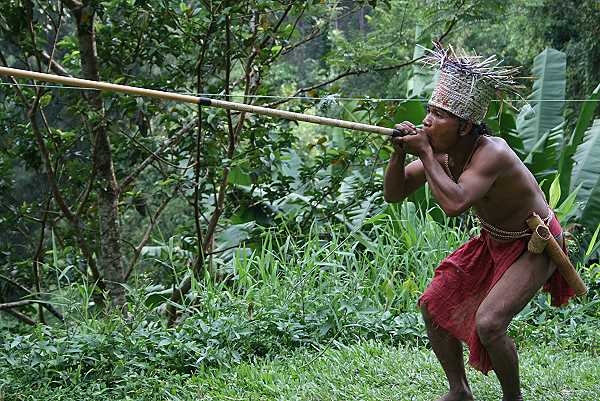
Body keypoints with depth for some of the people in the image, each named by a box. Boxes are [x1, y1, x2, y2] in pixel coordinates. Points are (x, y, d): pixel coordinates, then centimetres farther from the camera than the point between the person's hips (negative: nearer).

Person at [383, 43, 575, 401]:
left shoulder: (491, 154, -34)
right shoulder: (442, 153, -11)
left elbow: (454, 203, -48)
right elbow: (393, 194, -6)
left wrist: (425, 154, -37)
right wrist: (399, 154, -24)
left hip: (535, 247, -8)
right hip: (494, 241, 8)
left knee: (488, 322, -22)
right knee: (434, 304, 3)